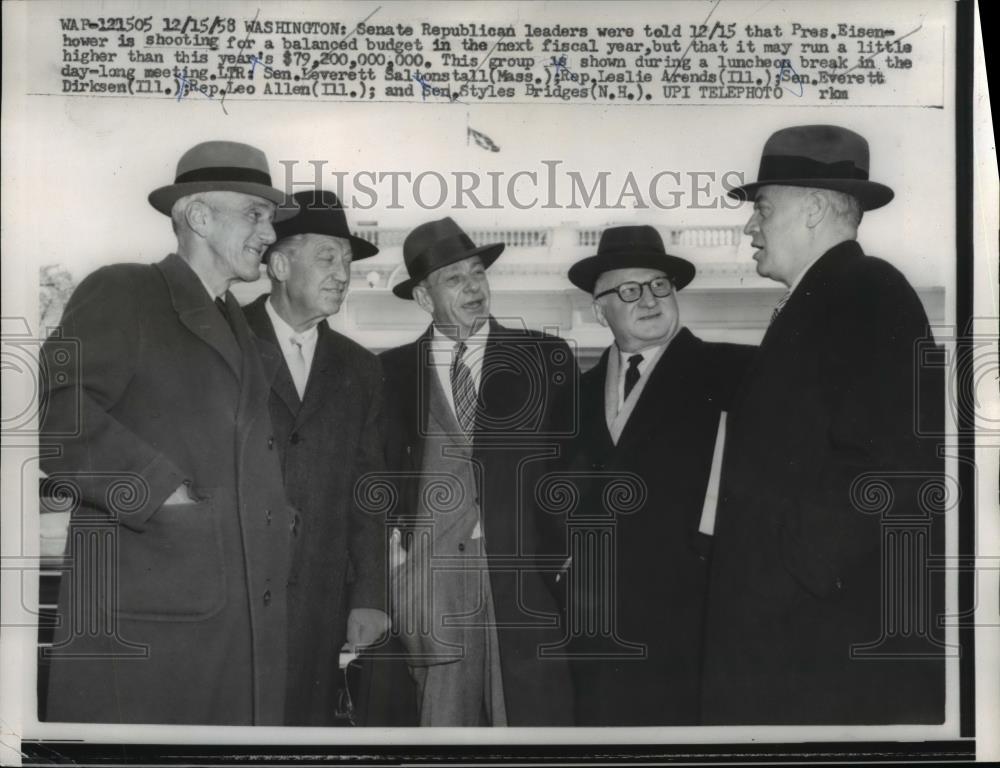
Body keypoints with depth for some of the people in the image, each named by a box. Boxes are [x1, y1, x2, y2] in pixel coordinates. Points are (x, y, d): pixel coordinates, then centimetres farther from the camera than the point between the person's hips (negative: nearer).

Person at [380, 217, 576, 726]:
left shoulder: (547, 357, 9)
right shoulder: (393, 371, 10)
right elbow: (383, 469, 14)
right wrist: (391, 540, 1)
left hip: (526, 571, 0)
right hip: (432, 569, 1)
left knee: (535, 714, -3)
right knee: (443, 715, 1)